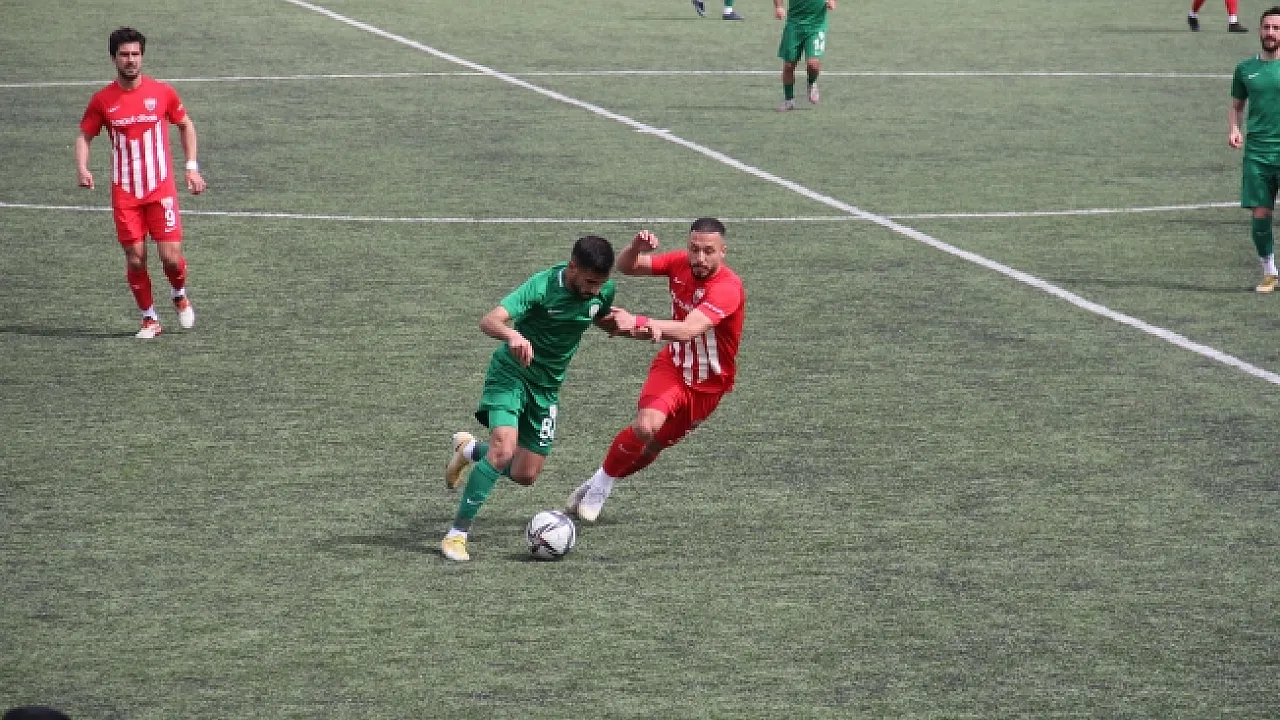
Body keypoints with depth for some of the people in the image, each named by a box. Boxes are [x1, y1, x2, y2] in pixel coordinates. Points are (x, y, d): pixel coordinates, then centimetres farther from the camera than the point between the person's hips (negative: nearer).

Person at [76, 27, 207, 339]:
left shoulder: (162, 92, -2)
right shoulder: (102, 100, -1)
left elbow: (186, 125, 13)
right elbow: (84, 136, 9)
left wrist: (192, 167, 6)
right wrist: (82, 168, -10)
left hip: (161, 189, -1)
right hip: (124, 193, 1)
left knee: (171, 256, -8)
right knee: (135, 260, 0)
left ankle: (180, 295, 25)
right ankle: (149, 319, 18)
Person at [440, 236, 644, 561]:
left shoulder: (603, 289, -8)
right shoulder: (543, 286, -26)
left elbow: (602, 320, 16)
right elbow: (489, 321, -36)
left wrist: (621, 320, -8)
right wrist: (512, 334, -59)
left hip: (547, 386, 6)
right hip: (511, 373, -6)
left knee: (525, 475, 7)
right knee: (504, 449, -27)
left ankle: (469, 449, 38)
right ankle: (457, 534, -16)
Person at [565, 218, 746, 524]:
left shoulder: (728, 287, -29)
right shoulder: (679, 262, -12)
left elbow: (689, 329, -43)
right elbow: (625, 266, -1)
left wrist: (638, 323, -55)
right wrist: (636, 247, -25)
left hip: (708, 386, -2)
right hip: (673, 365, 2)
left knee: (655, 445, 6)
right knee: (645, 426, -25)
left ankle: (601, 487, 30)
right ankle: (599, 485, -4)